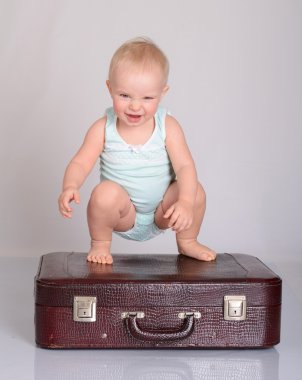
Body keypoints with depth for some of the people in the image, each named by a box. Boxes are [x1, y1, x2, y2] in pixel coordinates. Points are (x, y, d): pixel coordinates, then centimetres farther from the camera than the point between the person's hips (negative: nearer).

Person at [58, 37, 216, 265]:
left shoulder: (168, 126, -11)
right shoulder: (103, 128, -11)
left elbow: (185, 166, -18)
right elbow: (80, 164, -13)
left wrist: (185, 202, -36)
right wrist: (70, 187, -36)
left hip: (161, 213, 2)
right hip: (123, 214, -1)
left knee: (195, 191, -23)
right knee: (106, 192, -33)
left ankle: (187, 242, 8)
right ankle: (100, 245, -3)